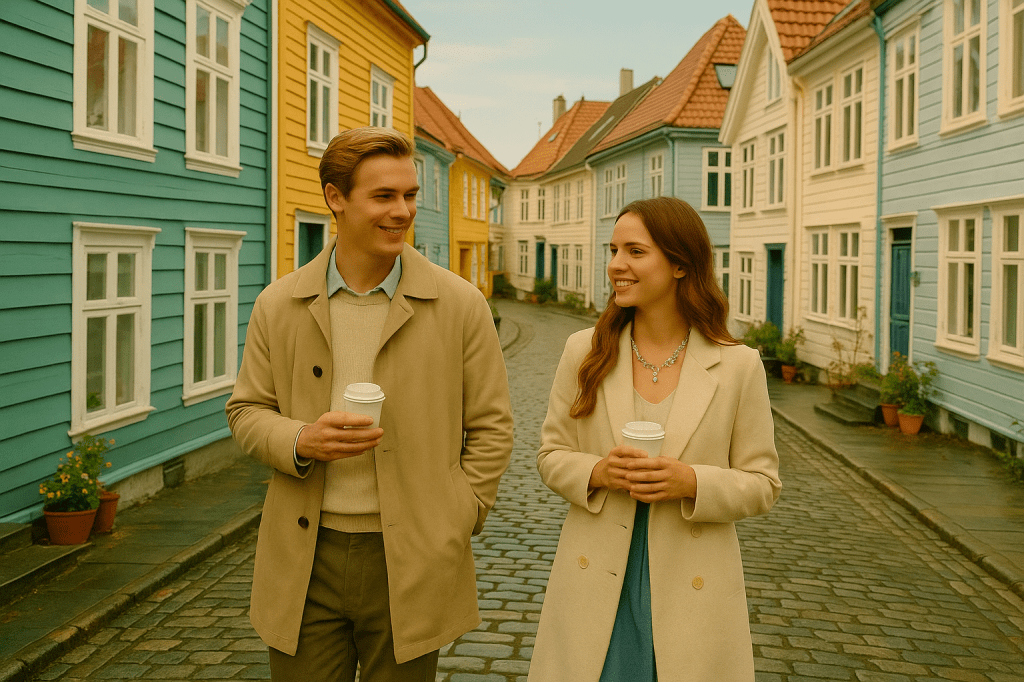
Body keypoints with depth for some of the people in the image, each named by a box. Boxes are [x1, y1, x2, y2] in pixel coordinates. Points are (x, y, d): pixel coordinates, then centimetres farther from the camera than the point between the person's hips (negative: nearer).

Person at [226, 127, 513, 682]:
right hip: (304, 565, 1)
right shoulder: (278, 306, 2)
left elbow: (491, 428, 1)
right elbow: (246, 411, 8)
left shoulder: (461, 306, -3)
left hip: (410, 566, -1)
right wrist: (301, 442, -13)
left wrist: (452, 533, -4)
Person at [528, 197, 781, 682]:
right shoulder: (584, 351, 1)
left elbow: (762, 485, 0)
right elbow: (551, 455, 7)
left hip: (689, 586, -1)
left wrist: (692, 482, -18)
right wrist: (597, 472, -13)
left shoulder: (738, 365, -4)